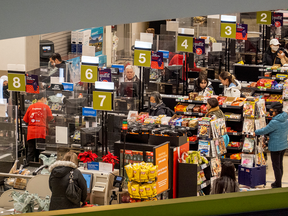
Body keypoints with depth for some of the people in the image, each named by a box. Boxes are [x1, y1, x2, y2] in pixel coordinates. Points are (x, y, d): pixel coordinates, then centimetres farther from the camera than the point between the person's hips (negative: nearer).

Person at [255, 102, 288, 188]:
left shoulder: (274, 122, -25)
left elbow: (265, 131, -16)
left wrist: (254, 132, -1)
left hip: (275, 147, -8)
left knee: (276, 166, 4)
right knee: (280, 164, 20)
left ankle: (278, 185, 12)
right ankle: (278, 182, 33)